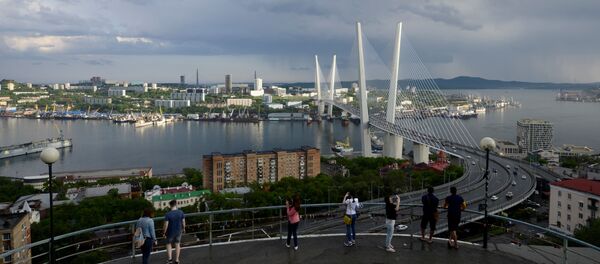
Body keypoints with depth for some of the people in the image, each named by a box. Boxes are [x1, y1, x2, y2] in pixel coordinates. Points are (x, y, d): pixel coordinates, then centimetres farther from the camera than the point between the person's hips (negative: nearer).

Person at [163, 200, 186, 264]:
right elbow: (183, 222, -4)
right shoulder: (181, 212, -11)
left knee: (169, 244, 18)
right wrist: (183, 228, 15)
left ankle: (170, 258, 8)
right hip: (178, 231, 2)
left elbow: (166, 225, -17)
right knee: (177, 244, 15)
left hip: (170, 232, -2)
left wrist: (164, 232, -3)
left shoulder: (168, 214, -19)